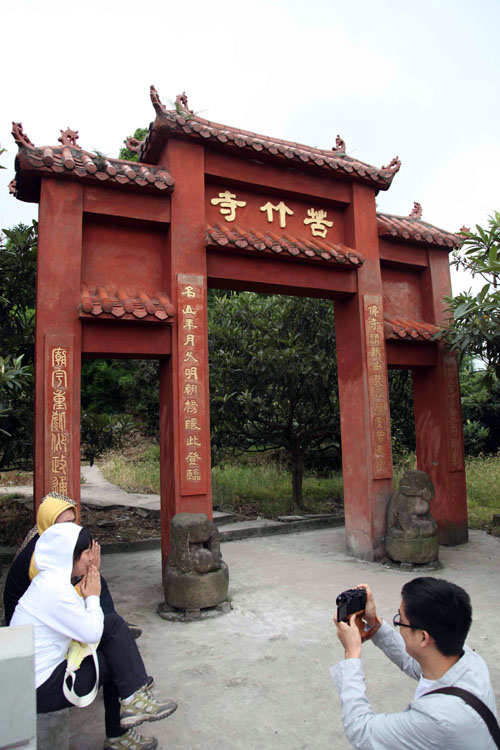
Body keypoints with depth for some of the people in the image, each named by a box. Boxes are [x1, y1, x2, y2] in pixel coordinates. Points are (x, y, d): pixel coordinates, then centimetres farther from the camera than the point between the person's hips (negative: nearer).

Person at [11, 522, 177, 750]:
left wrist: (86, 596, -2)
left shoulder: (49, 580, 8)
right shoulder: (54, 588, -24)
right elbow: (92, 633, -19)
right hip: (39, 691, -9)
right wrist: (92, 596, -7)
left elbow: (84, 624, 11)